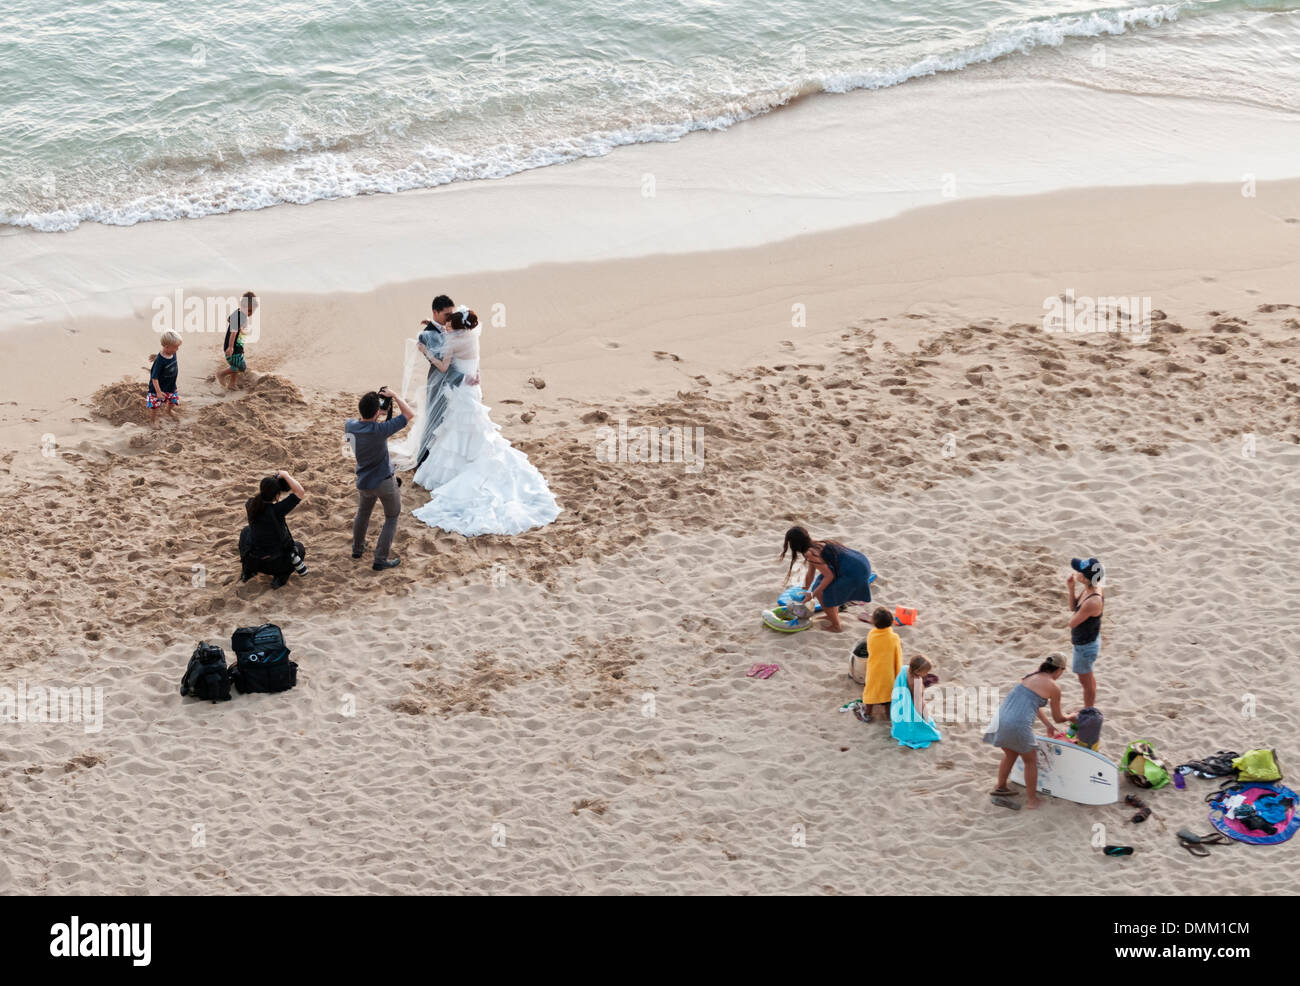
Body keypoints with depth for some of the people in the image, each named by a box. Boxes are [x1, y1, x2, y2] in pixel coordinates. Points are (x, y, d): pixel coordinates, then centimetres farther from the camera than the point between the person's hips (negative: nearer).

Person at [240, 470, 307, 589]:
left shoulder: (252, 505, -11)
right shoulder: (276, 510, -26)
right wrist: (285, 475, -14)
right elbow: (301, 492, -25)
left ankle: (247, 572, 21)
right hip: (275, 565, -4)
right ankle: (281, 577, 2)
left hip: (253, 562, 4)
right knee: (299, 548, 28)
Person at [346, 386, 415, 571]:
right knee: (392, 518, 15)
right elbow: (409, 414, -21)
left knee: (363, 512, 31)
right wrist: (394, 396, -14)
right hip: (385, 482, -5)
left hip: (364, 483, 5)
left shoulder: (350, 425, -14)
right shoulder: (379, 430, -30)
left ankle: (357, 548, 47)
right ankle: (380, 559, 15)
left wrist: (373, 405, 1)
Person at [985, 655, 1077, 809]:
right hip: (1019, 726, -6)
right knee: (1031, 761, 18)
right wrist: (1070, 718, 35)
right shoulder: (1054, 687, 0)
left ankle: (1000, 788, 46)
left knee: (1010, 755, 31)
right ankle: (1031, 798, 27)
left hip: (1001, 719, 6)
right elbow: (1058, 718, 13)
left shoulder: (1030, 675, 18)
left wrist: (1048, 725, 38)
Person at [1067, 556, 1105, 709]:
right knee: (1088, 676, 29)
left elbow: (1072, 623, -27)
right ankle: (1091, 707, 50)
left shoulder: (1092, 602, -39)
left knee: (1085, 680, 16)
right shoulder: (1087, 588, -13)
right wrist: (1071, 589, -15)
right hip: (1090, 640, 9)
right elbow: (1073, 608, -1)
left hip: (1086, 646, -9)